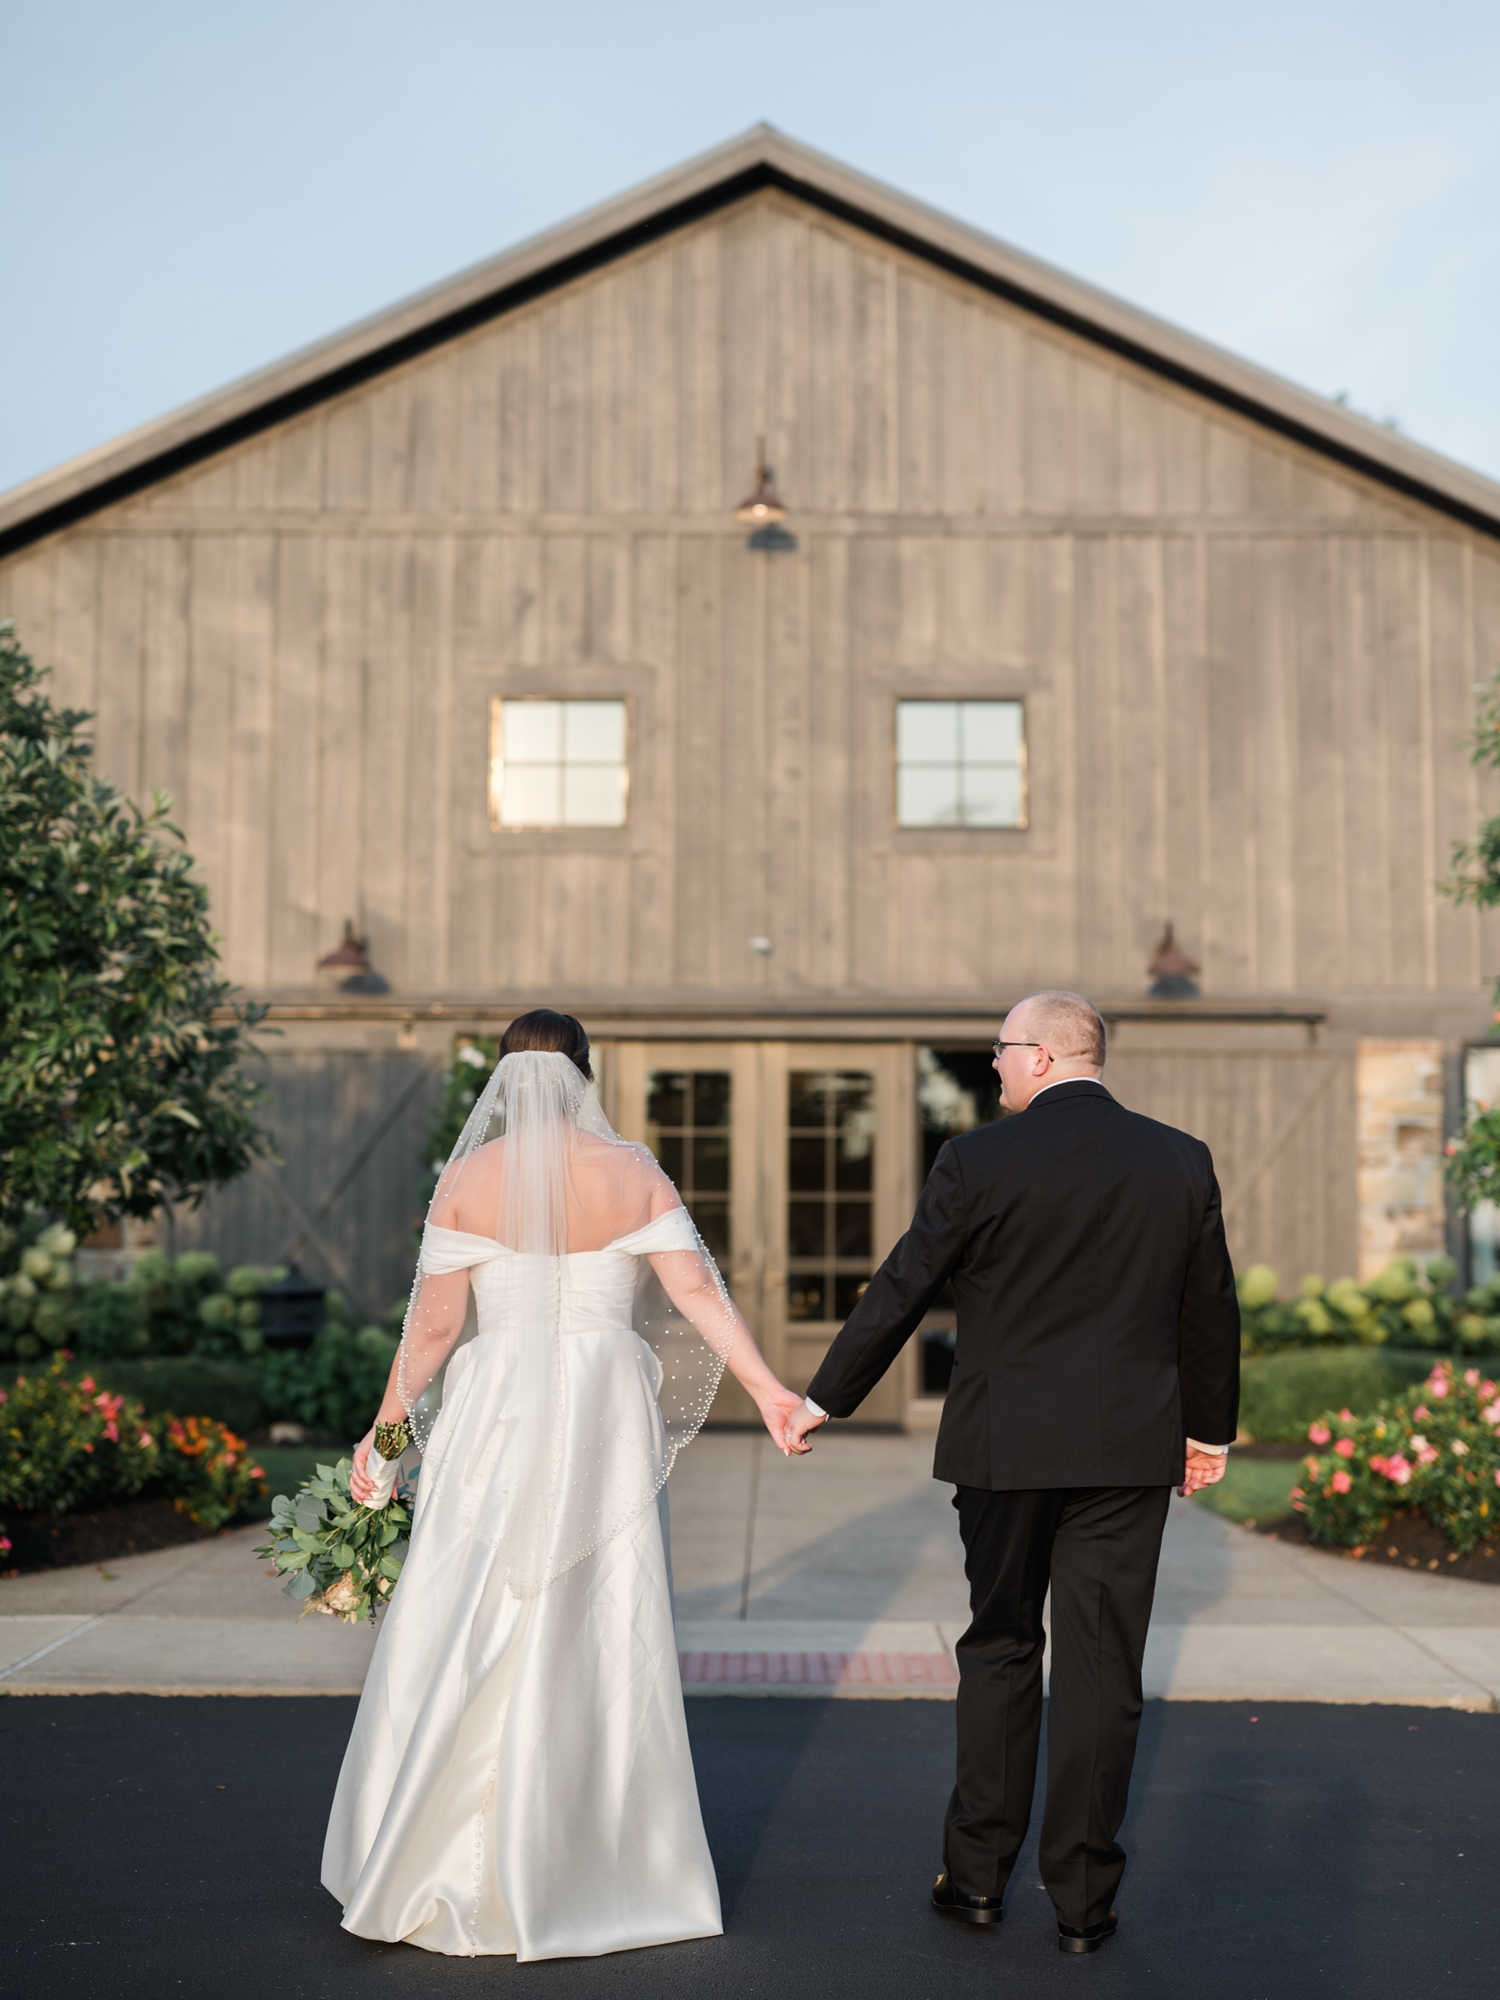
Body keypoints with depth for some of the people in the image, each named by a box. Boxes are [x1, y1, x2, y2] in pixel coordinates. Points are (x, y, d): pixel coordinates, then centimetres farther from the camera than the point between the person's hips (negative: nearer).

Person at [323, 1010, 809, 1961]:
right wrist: (767, 1387, -5)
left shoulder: (468, 1180, -2)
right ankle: (600, 1868, 15)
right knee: (605, 1635, 8)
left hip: (498, 1416, -1)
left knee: (467, 1638, 6)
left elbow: (435, 1321, -3)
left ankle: (440, 1863, 13)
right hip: (607, 1418, 1)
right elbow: (696, 1291, -7)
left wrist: (389, 1430, 6)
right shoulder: (633, 1174, 1)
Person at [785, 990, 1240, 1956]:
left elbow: (900, 1290, -4)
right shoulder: (1183, 1161, 1)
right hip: (1131, 1449, 2)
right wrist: (1210, 1429, 21)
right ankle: (1083, 1896, 13)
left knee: (999, 1651, 14)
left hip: (1006, 1445, -1)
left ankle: (978, 1874, 20)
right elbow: (1212, 1310, 8)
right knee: (1101, 1668, 7)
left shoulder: (979, 1160, -8)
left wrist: (826, 1399, 7)